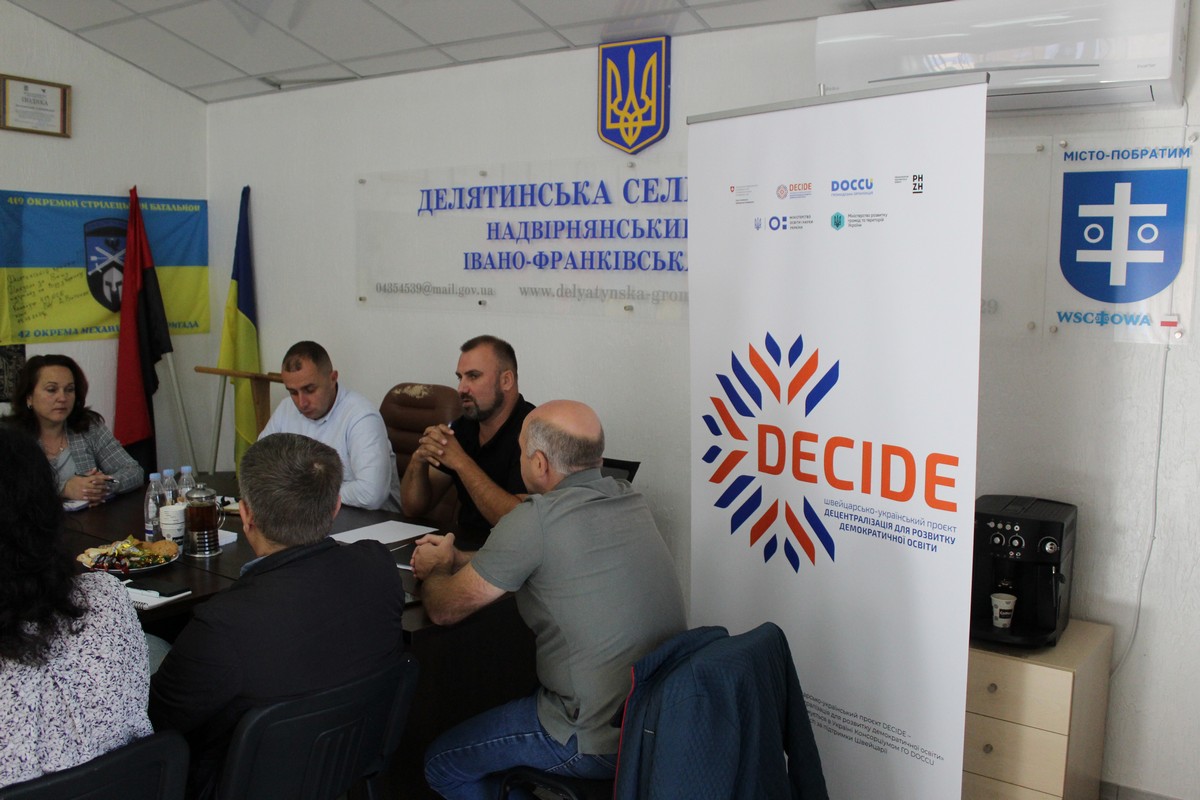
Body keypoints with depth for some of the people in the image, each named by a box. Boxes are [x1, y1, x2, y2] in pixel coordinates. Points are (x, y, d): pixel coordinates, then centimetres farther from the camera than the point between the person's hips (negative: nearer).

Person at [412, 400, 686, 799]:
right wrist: (458, 558, 17)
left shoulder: (536, 520, -21)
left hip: (601, 741, -8)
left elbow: (444, 609, -9)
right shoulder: (629, 500, 1)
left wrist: (435, 569, 13)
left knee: (442, 762, 13)